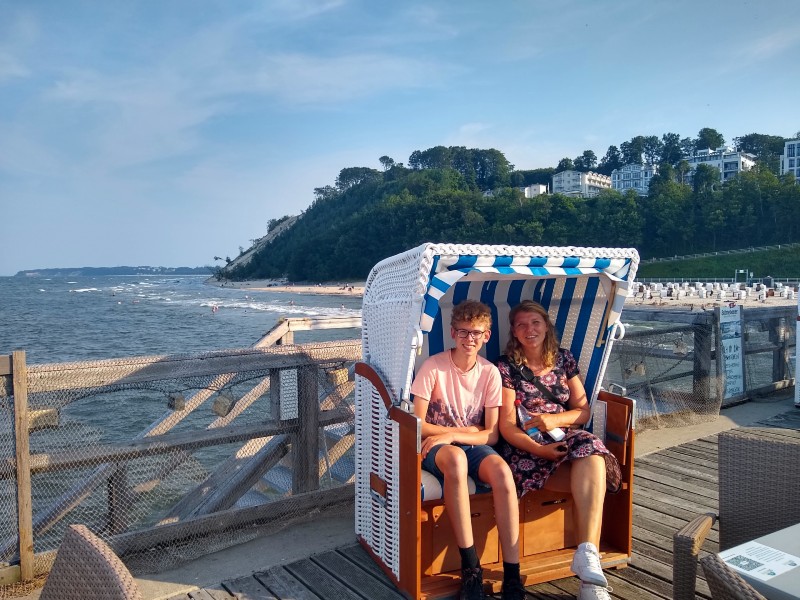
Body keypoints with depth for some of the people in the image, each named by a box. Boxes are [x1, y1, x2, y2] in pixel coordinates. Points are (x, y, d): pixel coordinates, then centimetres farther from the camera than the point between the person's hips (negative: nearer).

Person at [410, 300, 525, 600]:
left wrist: (452, 435, -19)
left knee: (502, 471, -31)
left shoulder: (490, 372, -1)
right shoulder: (433, 366, -10)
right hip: (436, 446, -2)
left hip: (474, 445, 3)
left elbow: (492, 435, -3)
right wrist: (465, 431, -9)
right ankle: (470, 566, -30)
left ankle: (512, 574, -22)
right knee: (456, 457, -39)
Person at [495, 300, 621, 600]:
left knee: (592, 457, -34)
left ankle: (587, 559, -40)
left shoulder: (564, 359, 14)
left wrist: (555, 420, -10)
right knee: (592, 481, -31)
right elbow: (507, 426, -5)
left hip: (564, 437, 4)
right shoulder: (507, 366, 1)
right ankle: (589, 567, -27)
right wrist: (540, 450, -23)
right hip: (526, 446, -4)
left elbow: (583, 410, 13)